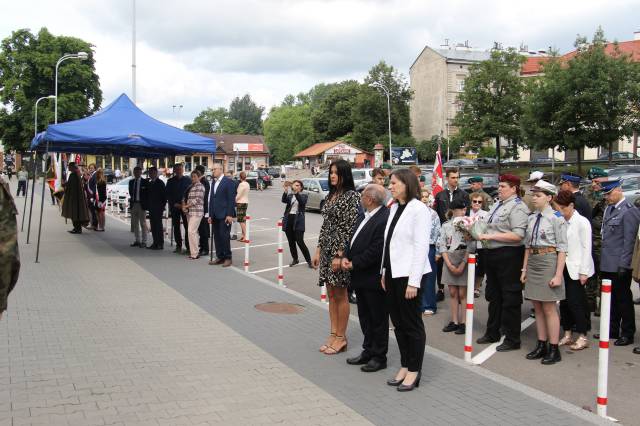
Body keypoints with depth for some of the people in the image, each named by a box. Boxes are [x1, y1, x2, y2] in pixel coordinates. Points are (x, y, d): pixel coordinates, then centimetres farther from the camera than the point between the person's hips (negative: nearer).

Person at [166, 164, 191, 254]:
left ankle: (188, 247, -8)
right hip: (174, 206, 2)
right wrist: (174, 204, -4)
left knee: (187, 226, -9)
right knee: (176, 226, 3)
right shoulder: (170, 181, 10)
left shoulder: (188, 180, 5)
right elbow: (167, 195, 9)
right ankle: (178, 246, 9)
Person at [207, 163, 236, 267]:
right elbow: (211, 199, 17)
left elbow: (231, 199, -10)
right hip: (215, 215, 7)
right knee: (217, 236, 7)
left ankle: (227, 258, 1)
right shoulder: (214, 182, 16)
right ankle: (220, 257, 14)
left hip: (224, 215, -7)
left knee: (224, 236, -7)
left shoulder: (228, 182, -6)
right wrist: (210, 215, 12)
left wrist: (230, 215, -15)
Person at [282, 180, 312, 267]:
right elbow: (284, 200, -9)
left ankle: (309, 260, -1)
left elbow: (302, 202, -19)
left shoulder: (304, 196, 3)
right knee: (291, 242, 8)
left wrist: (296, 193, -32)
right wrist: (286, 191, -25)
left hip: (298, 221, -4)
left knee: (300, 242, -9)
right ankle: (295, 259, 23)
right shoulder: (290, 195, 12)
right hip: (288, 220, 4)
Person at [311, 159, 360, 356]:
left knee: (340, 294, 1)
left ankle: (341, 337, 11)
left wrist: (340, 255, -19)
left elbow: (350, 228, -16)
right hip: (327, 249, 8)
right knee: (331, 294, 12)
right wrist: (318, 250, 13)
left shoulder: (352, 196, -11)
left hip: (340, 250, -8)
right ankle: (333, 334, 21)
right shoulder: (330, 196, 13)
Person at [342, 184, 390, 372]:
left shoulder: (384, 219, -21)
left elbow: (376, 250, -24)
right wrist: (345, 257, -2)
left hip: (374, 278, -9)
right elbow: (352, 239, 14)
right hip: (360, 278, 9)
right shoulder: (363, 216, 9)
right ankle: (368, 351, 32)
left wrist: (354, 264, -16)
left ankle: (379, 357, 17)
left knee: (378, 318, 5)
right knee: (364, 316, 19)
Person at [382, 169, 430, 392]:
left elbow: (421, 247, -15)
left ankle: (414, 370, 14)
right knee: (398, 322, 13)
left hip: (408, 275, -8)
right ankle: (404, 366, 24)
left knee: (412, 323, 3)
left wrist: (414, 282, -18)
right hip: (393, 273, 8)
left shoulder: (418, 209, -12)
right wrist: (384, 272, 13)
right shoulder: (394, 208, 11)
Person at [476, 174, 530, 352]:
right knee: (493, 296, 19)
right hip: (492, 254, 9)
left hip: (509, 256, -9)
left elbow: (518, 235, -23)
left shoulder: (517, 207, -14)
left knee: (510, 299, 0)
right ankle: (492, 333, 33)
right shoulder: (497, 205, 13)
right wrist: (482, 234, 6)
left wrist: (491, 236, -21)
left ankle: (512, 339, 11)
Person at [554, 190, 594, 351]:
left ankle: (582, 337, 7)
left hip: (576, 269, -6)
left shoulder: (581, 222, -9)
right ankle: (567, 334, 20)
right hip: (563, 268, 6)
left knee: (575, 302, -5)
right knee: (564, 302, 9)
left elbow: (586, 247, -9)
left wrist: (584, 272, -12)